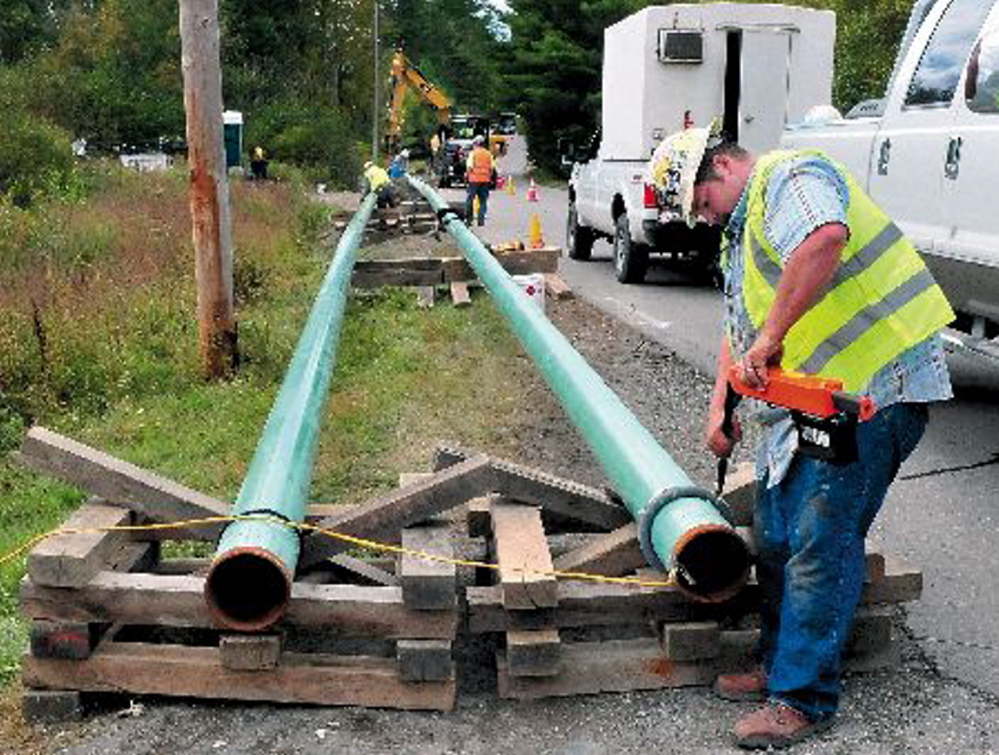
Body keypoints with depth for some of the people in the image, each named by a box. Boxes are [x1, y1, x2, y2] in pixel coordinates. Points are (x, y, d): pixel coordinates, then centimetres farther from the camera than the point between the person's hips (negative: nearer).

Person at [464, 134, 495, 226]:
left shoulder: (473, 153, -3)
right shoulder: (489, 154, 8)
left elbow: (469, 167, -9)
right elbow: (492, 167, 4)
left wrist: (467, 176, 3)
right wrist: (489, 177, 14)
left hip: (474, 179, -3)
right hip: (485, 180, 3)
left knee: (470, 198, 6)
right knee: (483, 201, 7)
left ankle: (468, 218, 4)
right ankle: (481, 220, 4)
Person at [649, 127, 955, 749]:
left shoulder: (790, 177, -10)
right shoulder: (741, 232, 23)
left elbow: (825, 238, -34)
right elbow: (739, 331, 25)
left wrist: (772, 335, -29)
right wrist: (720, 409, 13)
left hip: (876, 385, -10)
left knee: (820, 546, -7)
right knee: (776, 538, 14)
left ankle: (804, 699, 3)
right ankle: (780, 667, 29)